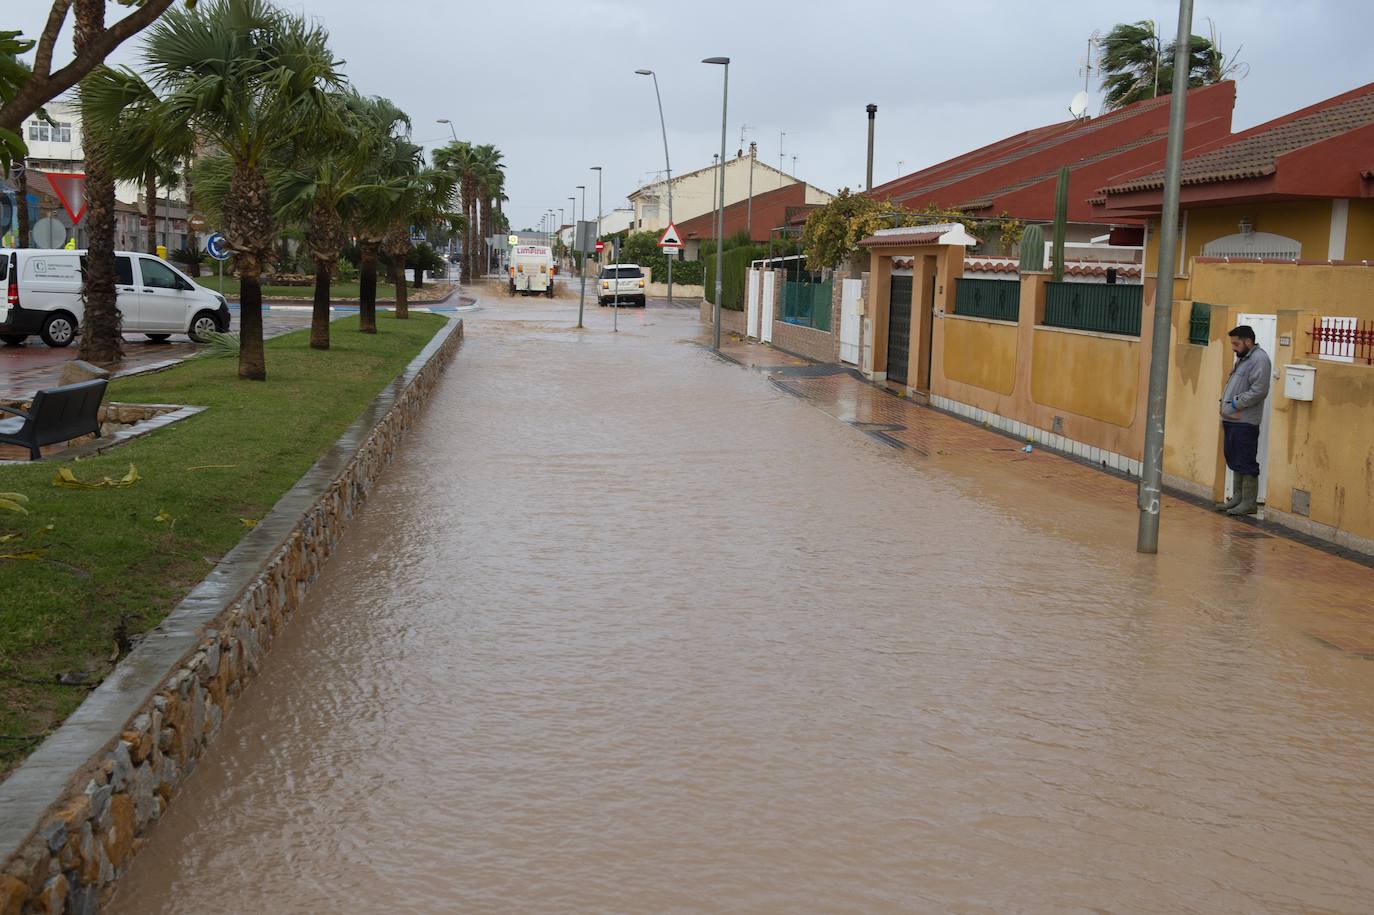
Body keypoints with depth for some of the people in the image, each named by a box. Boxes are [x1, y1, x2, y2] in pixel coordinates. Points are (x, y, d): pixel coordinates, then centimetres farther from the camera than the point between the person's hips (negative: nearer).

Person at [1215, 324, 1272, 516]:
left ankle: (1249, 503, 0)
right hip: (1232, 420, 10)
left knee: (1246, 463, -5)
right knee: (1235, 462, 15)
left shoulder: (1259, 359, -12)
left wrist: (1235, 404, -15)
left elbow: (1259, 391, -20)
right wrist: (1226, 406, 10)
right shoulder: (1242, 358, 19)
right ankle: (1237, 498, 23)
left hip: (1245, 422, -10)